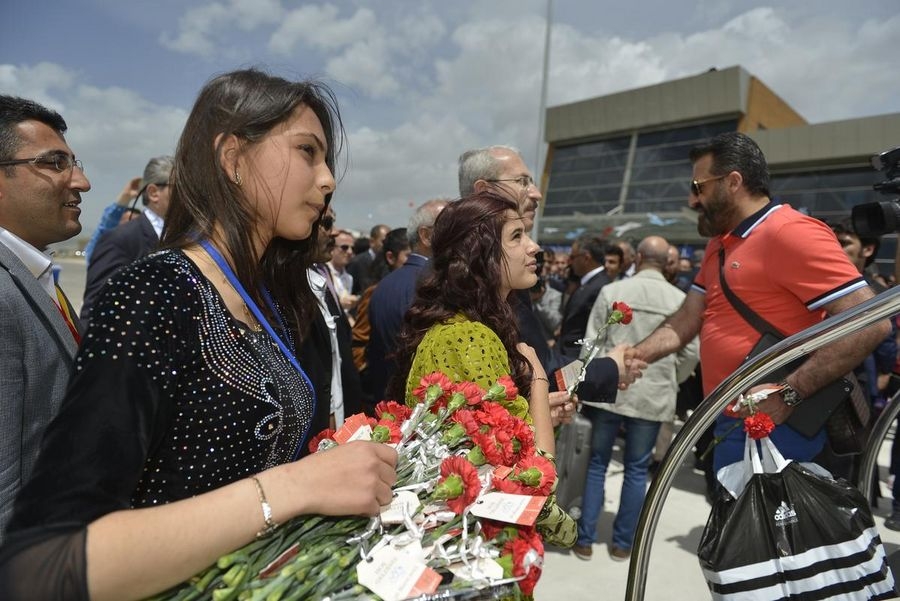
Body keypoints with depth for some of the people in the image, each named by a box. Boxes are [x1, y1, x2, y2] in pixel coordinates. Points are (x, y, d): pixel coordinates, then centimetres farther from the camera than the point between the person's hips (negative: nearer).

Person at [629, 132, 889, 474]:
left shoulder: (790, 233, -15)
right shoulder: (719, 244, 14)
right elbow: (688, 319, 11)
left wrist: (788, 394, -24)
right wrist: (632, 357, -3)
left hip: (772, 428, -8)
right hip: (732, 422, 8)